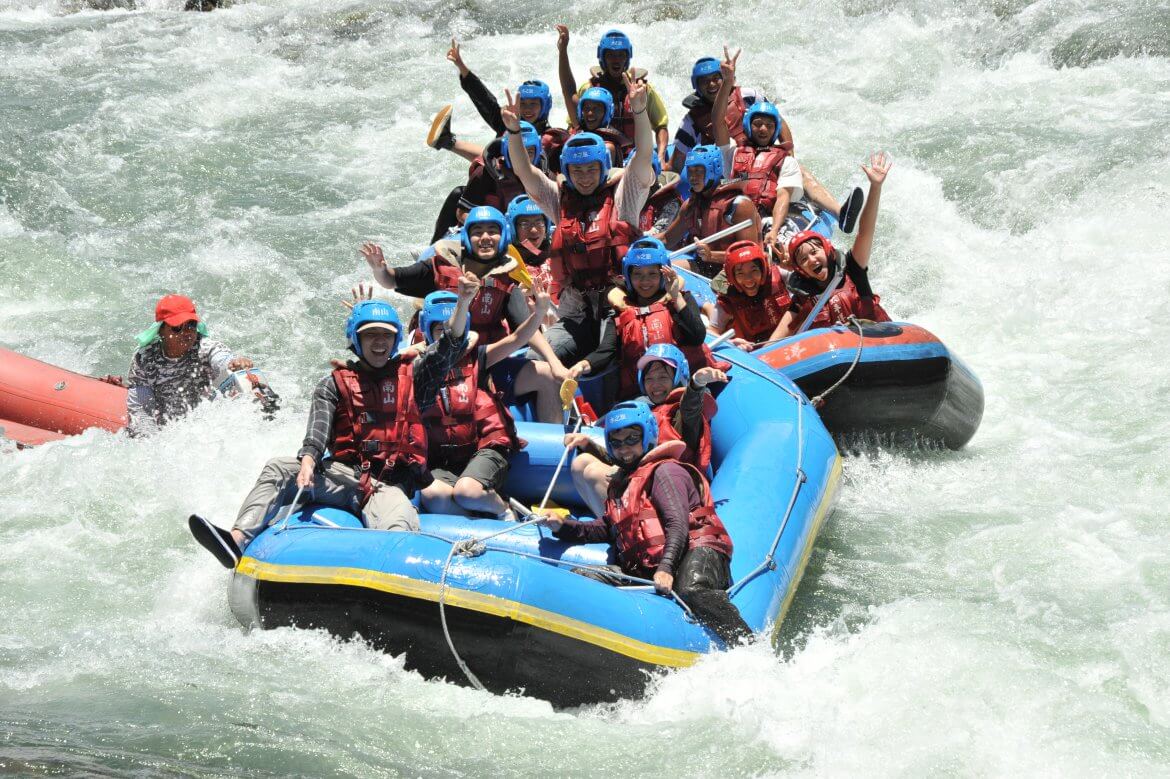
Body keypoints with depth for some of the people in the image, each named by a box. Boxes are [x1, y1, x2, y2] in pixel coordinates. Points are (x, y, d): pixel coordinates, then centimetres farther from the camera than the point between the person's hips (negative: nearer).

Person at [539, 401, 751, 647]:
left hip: (696, 552, -9)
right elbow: (606, 530, 35)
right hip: (645, 569, 9)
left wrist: (666, 568, -28)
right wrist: (563, 527, 20)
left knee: (691, 591, -42)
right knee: (582, 576, -2)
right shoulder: (621, 483, 29)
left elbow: (678, 524, -13)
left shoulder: (664, 472, 1)